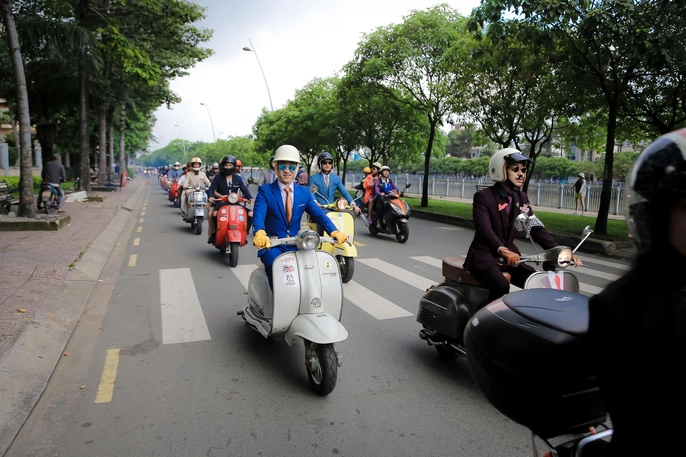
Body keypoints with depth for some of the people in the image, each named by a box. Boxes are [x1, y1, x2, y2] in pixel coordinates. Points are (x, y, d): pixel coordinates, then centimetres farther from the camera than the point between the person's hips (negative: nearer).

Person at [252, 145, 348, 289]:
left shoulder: (304, 192, 10)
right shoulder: (265, 191, -1)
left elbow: (318, 214, -3)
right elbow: (258, 215, -19)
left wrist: (334, 231, -22)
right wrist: (259, 233, -42)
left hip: (296, 245, 4)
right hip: (272, 246, -3)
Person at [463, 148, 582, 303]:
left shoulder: (521, 198, 9)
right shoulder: (483, 197, -12)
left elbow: (536, 228, 2)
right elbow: (484, 229, -28)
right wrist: (502, 250, -48)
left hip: (509, 257, 7)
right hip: (484, 257, -7)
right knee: (501, 287, -32)